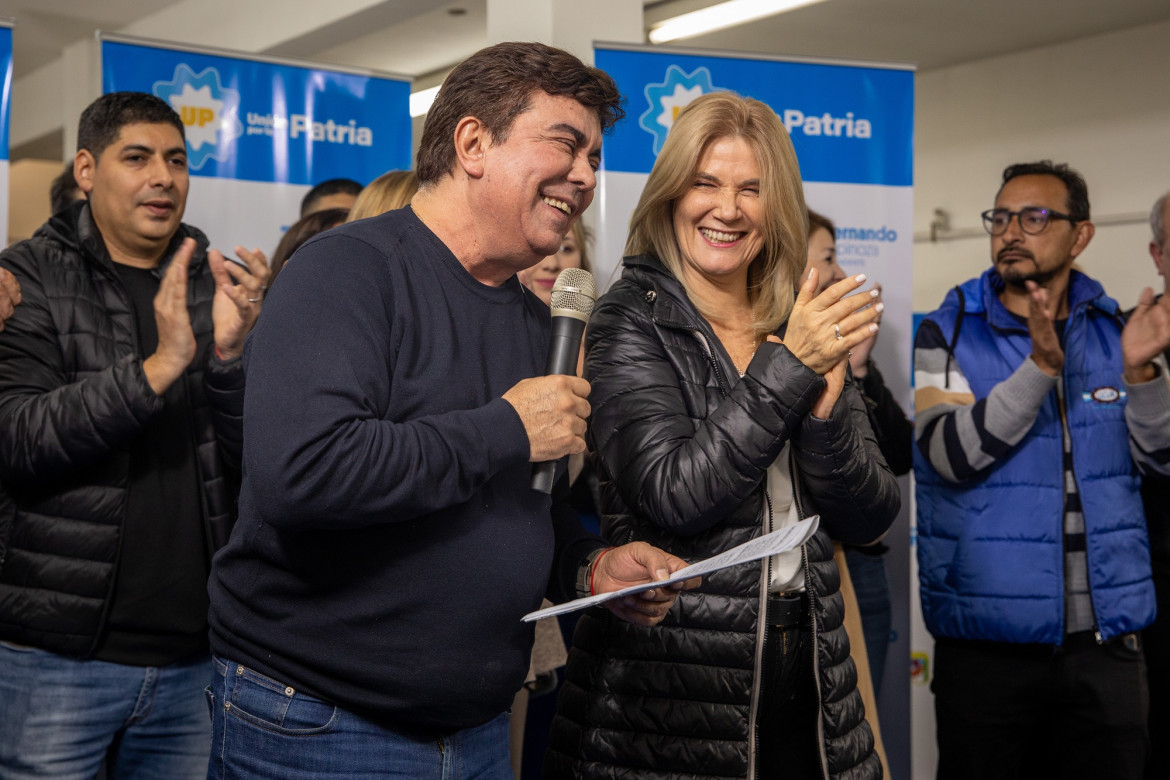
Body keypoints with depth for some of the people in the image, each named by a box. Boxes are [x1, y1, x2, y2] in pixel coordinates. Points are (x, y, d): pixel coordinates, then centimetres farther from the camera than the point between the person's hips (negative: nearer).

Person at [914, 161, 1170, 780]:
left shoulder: (1112, 329, 6)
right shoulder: (947, 334, -4)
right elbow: (951, 454, -17)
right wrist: (1041, 365, -25)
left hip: (1106, 638, 3)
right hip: (988, 641, -3)